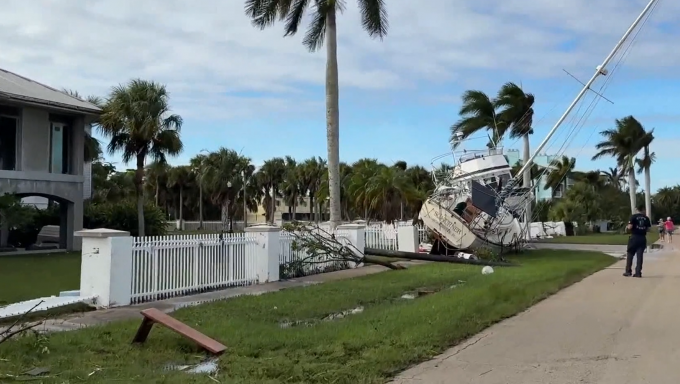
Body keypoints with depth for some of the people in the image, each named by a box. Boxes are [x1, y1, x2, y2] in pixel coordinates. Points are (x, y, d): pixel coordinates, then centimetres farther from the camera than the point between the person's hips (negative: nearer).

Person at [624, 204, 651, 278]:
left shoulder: (634, 216, -6)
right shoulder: (646, 218, 4)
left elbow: (630, 227, -14)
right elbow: (648, 229, 5)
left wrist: (627, 227, 8)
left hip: (634, 237, -3)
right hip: (642, 238, 3)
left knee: (630, 254, 8)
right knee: (640, 255, 4)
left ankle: (628, 271, 7)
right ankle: (638, 272, 2)